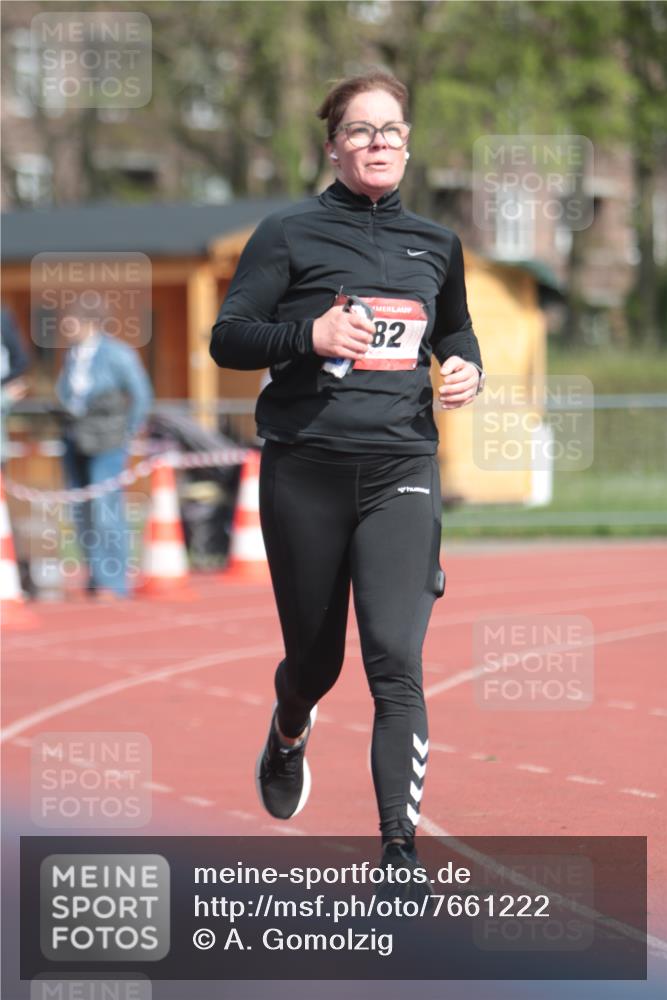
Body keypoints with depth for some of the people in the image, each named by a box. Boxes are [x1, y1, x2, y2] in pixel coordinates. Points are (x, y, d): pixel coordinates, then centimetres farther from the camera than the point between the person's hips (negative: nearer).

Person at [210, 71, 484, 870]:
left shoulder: (434, 244, 12)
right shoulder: (290, 234, 0)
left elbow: (455, 328, 29)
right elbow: (227, 339, -3)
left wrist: (467, 368, 7)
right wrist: (310, 334, -19)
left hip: (401, 469, 1)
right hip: (305, 468, -1)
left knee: (395, 659, -15)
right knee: (315, 658, 11)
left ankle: (401, 850, -17)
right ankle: (287, 736, 49)